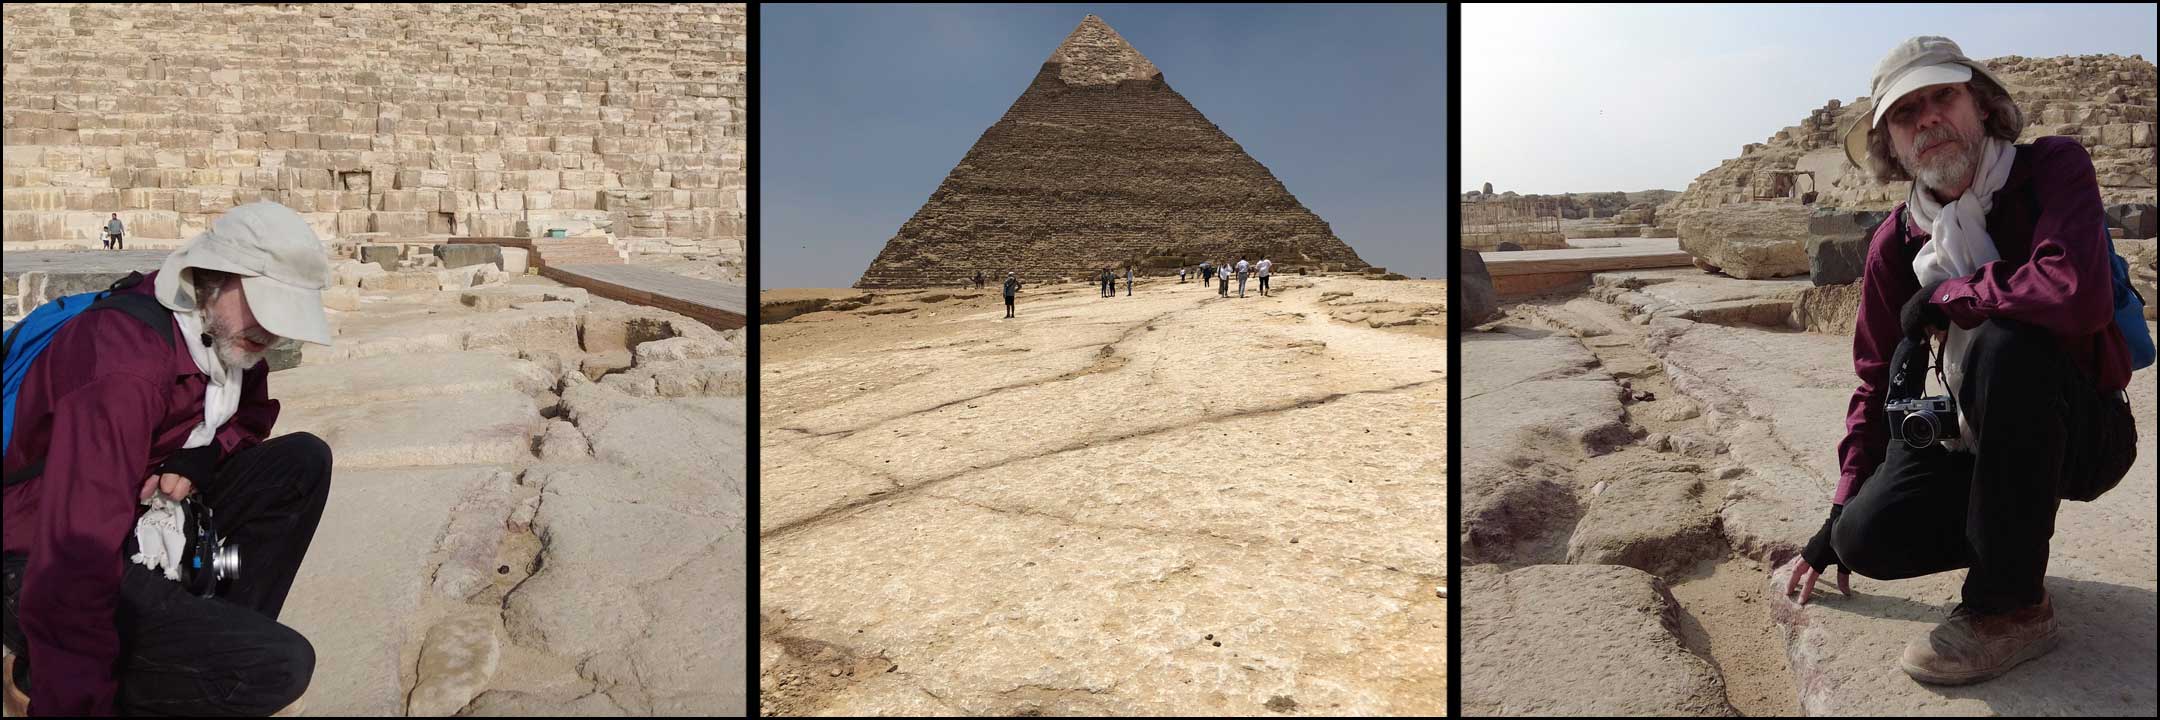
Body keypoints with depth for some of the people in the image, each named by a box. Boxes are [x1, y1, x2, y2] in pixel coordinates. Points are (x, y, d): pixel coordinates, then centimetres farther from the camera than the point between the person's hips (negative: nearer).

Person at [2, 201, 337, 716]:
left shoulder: (225, 329, -5)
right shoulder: (125, 367, -31)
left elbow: (250, 419, 16)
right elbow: (75, 563, -33)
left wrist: (200, 460, -9)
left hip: (149, 523, 8)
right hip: (49, 565, -8)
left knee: (305, 461, -7)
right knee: (278, 668, -23)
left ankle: (226, 634, 1)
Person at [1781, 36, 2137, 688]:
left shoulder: (2053, 169, -15)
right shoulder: (1895, 244, 0)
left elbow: (2077, 294, -37)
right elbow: (1879, 382, 7)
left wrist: (1941, 298, -19)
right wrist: (1841, 514, 7)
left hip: (2086, 434, -4)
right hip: (1978, 435, 4)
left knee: (2007, 343, -36)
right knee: (1868, 537, -21)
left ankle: (2010, 607, -22)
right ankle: (2011, 531, 14)